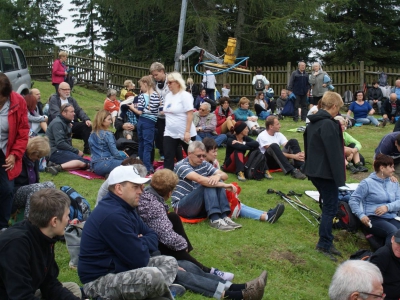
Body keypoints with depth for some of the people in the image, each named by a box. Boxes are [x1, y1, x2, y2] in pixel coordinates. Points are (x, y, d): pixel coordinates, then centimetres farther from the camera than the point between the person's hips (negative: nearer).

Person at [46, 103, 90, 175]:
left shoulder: (66, 123, 20)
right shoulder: (57, 123, -10)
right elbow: (60, 143, -19)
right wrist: (76, 151, -15)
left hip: (63, 150, 10)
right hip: (55, 151, -10)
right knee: (82, 162, -26)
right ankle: (58, 167, -37)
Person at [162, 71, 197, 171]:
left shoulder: (185, 95, -11)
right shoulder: (168, 96, 10)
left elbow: (190, 114, -17)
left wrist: (187, 132, -22)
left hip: (185, 133, -6)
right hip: (170, 133, 6)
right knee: (168, 157, -2)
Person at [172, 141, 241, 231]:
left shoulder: (204, 164, 5)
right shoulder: (181, 166, -16)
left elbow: (225, 175, -1)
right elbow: (199, 179, -32)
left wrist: (218, 176, -26)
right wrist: (224, 185, -34)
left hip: (200, 206, 7)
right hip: (181, 206, -7)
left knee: (214, 182, -14)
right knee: (207, 184, -26)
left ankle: (224, 217, -24)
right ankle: (215, 220, -35)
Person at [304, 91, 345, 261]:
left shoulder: (313, 122, 12)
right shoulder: (328, 124, -19)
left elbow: (308, 147, 19)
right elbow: (334, 153, -21)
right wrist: (339, 177, -17)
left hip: (314, 171, 9)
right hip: (326, 172, -9)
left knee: (328, 206, 17)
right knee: (330, 208, -2)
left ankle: (326, 241, 21)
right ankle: (324, 245, 2)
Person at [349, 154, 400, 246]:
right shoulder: (367, 183, 3)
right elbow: (353, 200, 1)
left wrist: (388, 207, -12)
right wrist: (361, 215, -12)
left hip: (391, 219, 5)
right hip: (374, 219, -5)